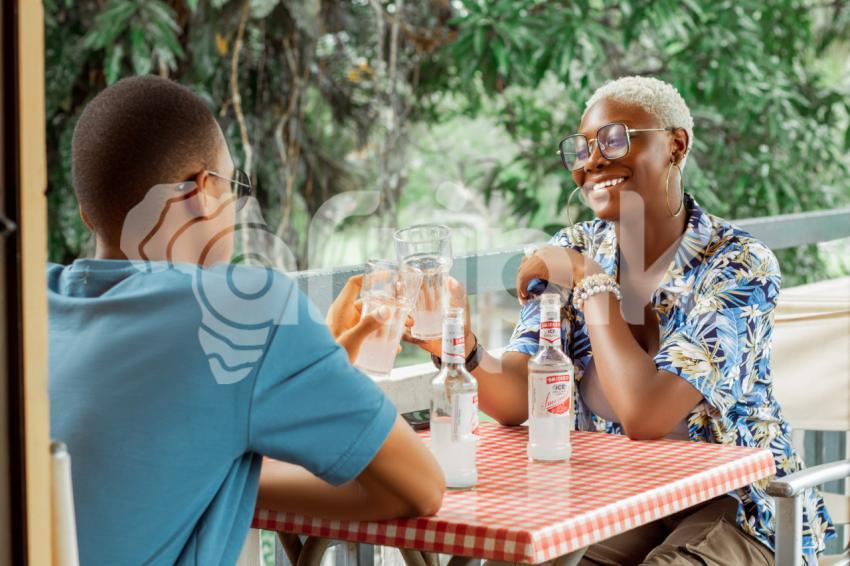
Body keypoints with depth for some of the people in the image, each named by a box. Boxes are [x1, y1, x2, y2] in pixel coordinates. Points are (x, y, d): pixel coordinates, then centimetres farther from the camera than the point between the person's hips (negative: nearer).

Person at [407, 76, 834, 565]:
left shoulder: (738, 265, -16)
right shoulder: (574, 253, 0)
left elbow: (645, 416, -28)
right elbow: (516, 403, -11)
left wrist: (592, 282, -20)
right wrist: (462, 345, -31)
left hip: (731, 506, -4)